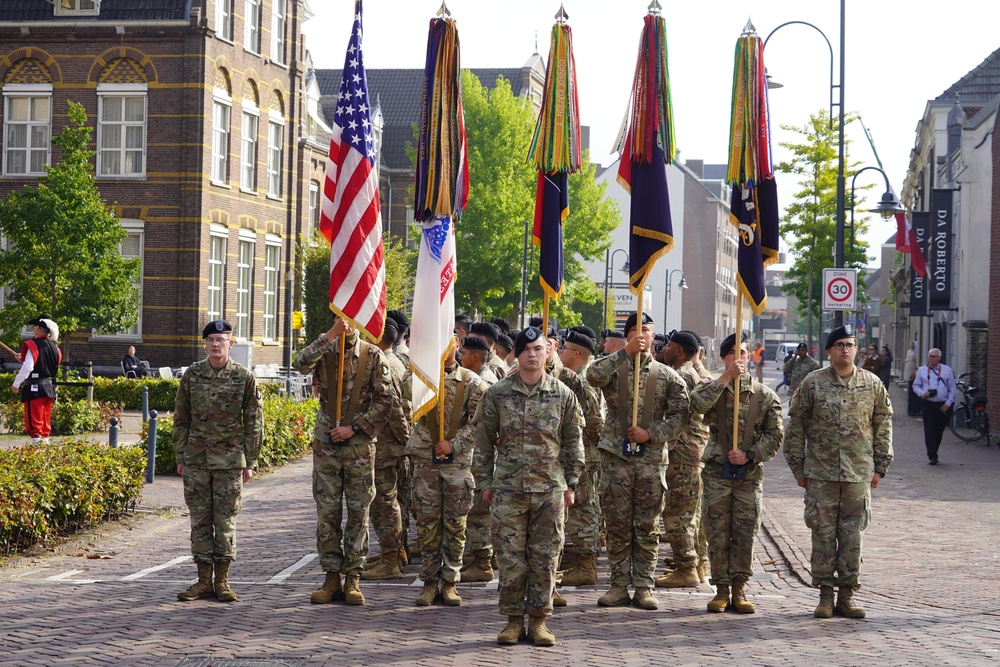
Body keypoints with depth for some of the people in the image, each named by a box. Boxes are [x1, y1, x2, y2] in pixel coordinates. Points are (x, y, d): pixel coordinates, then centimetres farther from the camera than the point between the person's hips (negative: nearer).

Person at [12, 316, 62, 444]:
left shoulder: (32, 345, -13)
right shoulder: (54, 347, 10)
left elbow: (27, 368, -18)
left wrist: (16, 384, -9)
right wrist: (23, 359, 23)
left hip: (34, 388, -7)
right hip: (48, 387, 7)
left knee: (34, 419, -4)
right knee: (45, 419, 13)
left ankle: (36, 441, -8)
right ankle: (45, 439, 14)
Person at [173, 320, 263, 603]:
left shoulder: (244, 377, -2)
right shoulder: (191, 375, 4)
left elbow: (253, 423, 2)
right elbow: (181, 419, 9)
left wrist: (249, 462, -1)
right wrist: (180, 457, 5)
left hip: (230, 460, -2)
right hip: (196, 460, 2)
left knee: (226, 520, 1)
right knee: (200, 520, 4)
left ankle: (222, 580, 10)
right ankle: (204, 580, 11)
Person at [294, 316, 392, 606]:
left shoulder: (373, 356, 0)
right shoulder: (323, 351, 2)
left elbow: (384, 400, -4)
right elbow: (301, 364, -21)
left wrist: (354, 428, -11)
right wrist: (331, 334, -25)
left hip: (360, 445, -1)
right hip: (326, 444, 1)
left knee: (358, 512, 2)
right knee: (327, 512, 4)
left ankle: (353, 578, 10)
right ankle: (331, 577, 11)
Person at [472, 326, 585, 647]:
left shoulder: (563, 395, 4)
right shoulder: (497, 394, 3)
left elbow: (573, 441, 10)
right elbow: (484, 439, 8)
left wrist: (572, 483, 8)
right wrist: (485, 481, 5)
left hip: (550, 488, 0)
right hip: (508, 487, 0)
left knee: (545, 557, 2)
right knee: (510, 555, 2)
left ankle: (538, 619, 12)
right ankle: (513, 619, 12)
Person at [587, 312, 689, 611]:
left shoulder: (667, 375, 8)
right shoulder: (614, 369, 5)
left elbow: (679, 415, 3)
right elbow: (593, 375, -19)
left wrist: (651, 434, -10)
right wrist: (626, 352, -23)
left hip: (652, 458, 0)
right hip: (616, 455, 0)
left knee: (648, 527, 2)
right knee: (617, 525, 2)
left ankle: (644, 586, 8)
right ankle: (620, 586, 9)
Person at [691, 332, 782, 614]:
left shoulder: (765, 395, 6)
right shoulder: (713, 388, 4)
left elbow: (774, 437, 4)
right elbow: (698, 404, -20)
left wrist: (749, 455, -10)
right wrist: (726, 378, -18)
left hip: (750, 474, 1)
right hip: (717, 472, 0)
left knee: (745, 534, 2)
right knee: (717, 533, 1)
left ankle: (739, 590, 11)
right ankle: (721, 589, 10)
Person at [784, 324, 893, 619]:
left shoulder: (872, 384, 5)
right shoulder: (812, 383, 1)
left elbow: (883, 425, 11)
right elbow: (796, 426, 4)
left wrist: (880, 467, 7)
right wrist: (798, 467, 1)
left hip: (859, 473, 1)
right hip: (820, 473, -1)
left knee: (852, 534, 4)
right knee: (823, 533, 2)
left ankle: (847, 594, 11)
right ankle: (825, 594, 10)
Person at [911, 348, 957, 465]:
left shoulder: (947, 370, 6)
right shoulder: (922, 370, 9)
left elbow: (952, 388, 7)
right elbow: (916, 385, 11)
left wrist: (948, 403, -3)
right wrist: (923, 393, -10)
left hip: (943, 406, 1)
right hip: (928, 404, -1)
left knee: (939, 431, 7)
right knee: (929, 431, -9)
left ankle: (932, 454, 21)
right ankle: (932, 456, -9)